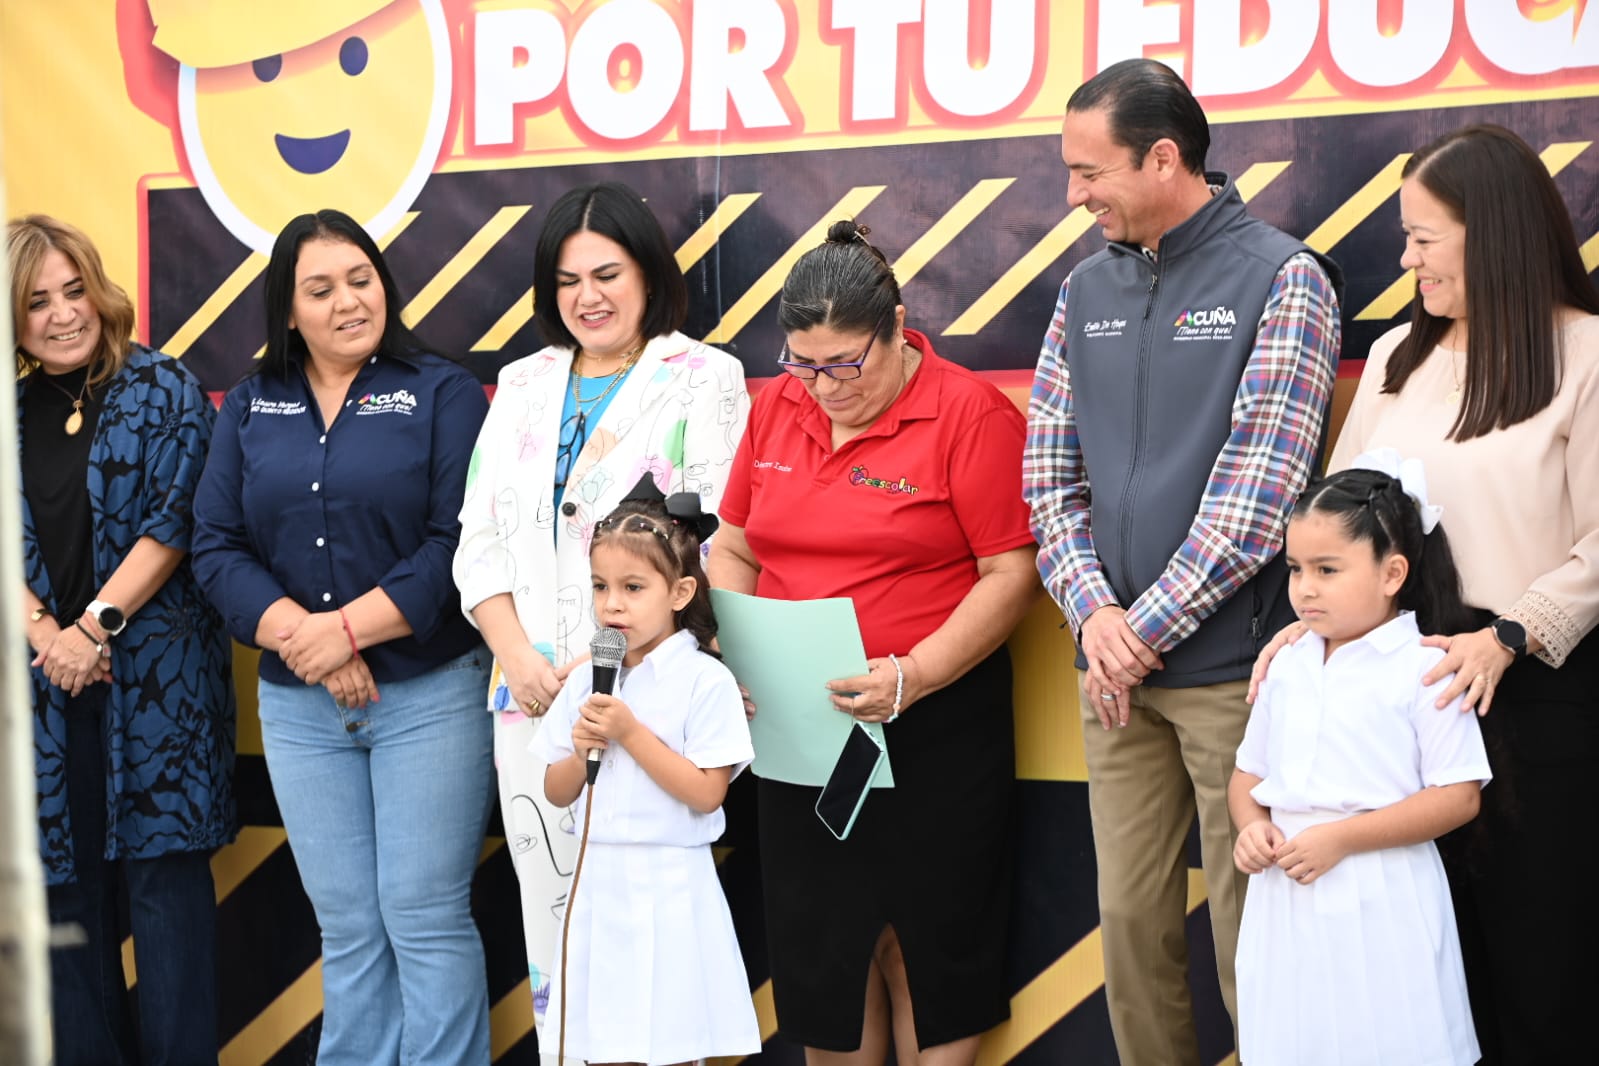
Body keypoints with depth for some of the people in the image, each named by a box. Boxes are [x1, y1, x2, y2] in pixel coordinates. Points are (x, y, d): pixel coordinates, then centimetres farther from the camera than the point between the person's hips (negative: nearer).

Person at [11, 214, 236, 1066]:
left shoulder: (162, 390, 1)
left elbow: (174, 522, -6)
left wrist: (96, 624, -12)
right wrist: (47, 636, -10)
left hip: (154, 670, -3)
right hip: (42, 678, 4)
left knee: (165, 868, -5)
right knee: (65, 879, 6)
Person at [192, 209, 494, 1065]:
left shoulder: (442, 394, -1)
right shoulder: (249, 408, 10)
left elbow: (459, 541, -11)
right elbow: (217, 546, 2)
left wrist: (349, 628, -17)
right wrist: (301, 637, -13)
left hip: (428, 693, -3)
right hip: (298, 706, 4)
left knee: (423, 919, -3)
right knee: (347, 929, 8)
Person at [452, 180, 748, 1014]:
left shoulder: (704, 380, 2)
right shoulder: (521, 388, 17)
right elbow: (481, 542, 14)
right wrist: (519, 657, -3)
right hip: (533, 693, 5)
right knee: (549, 907, 5)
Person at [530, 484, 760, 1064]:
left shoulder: (705, 681, -9)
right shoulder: (586, 682, 8)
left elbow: (706, 794, -14)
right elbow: (557, 794, 13)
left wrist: (631, 733, -17)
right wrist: (580, 752, -8)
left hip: (667, 891, -5)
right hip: (599, 885, 5)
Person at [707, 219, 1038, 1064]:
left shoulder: (970, 414, -10)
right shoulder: (775, 409, 7)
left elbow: (1010, 573, -13)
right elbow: (734, 550, 15)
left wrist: (912, 676, -23)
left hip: (932, 727, -5)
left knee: (925, 952, 4)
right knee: (818, 950, 11)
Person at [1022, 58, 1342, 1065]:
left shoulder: (1282, 279, -6)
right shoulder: (1088, 291, 12)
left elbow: (1259, 487, -13)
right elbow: (1051, 472, 11)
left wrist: (1147, 627, -11)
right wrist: (1093, 609, -5)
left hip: (1233, 665, -5)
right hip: (1115, 670, 5)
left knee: (1252, 932, -1)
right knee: (1130, 920, 9)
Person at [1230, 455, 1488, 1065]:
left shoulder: (1424, 670, -9)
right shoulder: (1287, 666, 10)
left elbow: (1459, 797, -13)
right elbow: (1248, 773, 19)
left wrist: (1340, 838, -18)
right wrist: (1252, 826, -4)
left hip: (1379, 905, -5)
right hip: (1286, 900, 5)